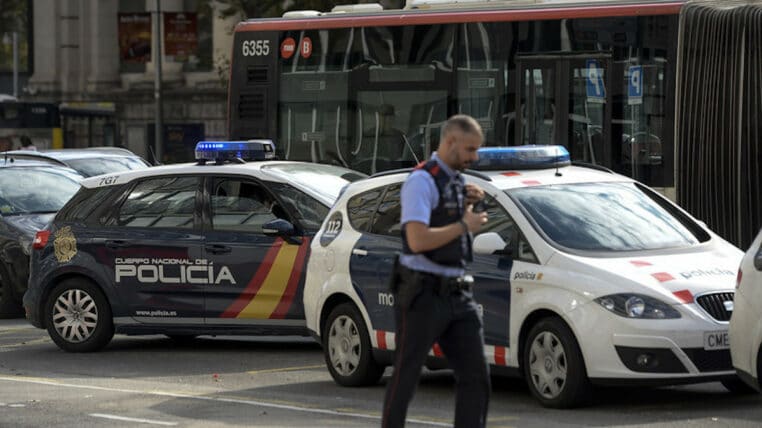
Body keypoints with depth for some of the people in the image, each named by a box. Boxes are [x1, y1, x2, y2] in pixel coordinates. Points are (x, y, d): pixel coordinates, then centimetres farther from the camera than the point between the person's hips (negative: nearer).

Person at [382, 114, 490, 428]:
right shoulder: (422, 181, -13)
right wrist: (464, 225, -14)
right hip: (423, 293, -8)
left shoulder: (455, 181, 15)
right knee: (405, 378, 0)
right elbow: (418, 240, -25)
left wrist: (468, 206, 8)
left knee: (475, 375, 3)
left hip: (457, 294, 8)